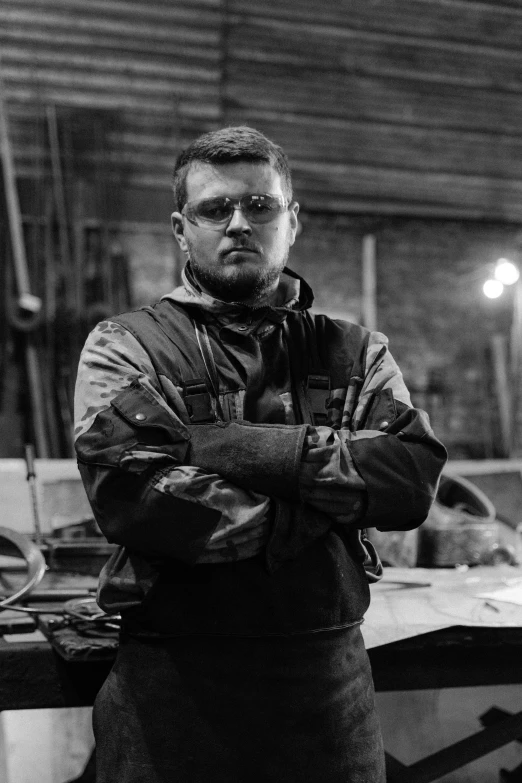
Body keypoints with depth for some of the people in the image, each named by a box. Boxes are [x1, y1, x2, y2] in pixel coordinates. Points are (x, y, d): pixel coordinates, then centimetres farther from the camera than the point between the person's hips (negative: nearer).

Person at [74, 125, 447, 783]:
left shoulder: (353, 353, 8)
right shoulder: (124, 346, 0)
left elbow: (415, 476, -8)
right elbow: (127, 492, -17)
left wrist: (246, 450, -16)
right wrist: (318, 509, -12)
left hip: (329, 674, 2)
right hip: (173, 677, -2)